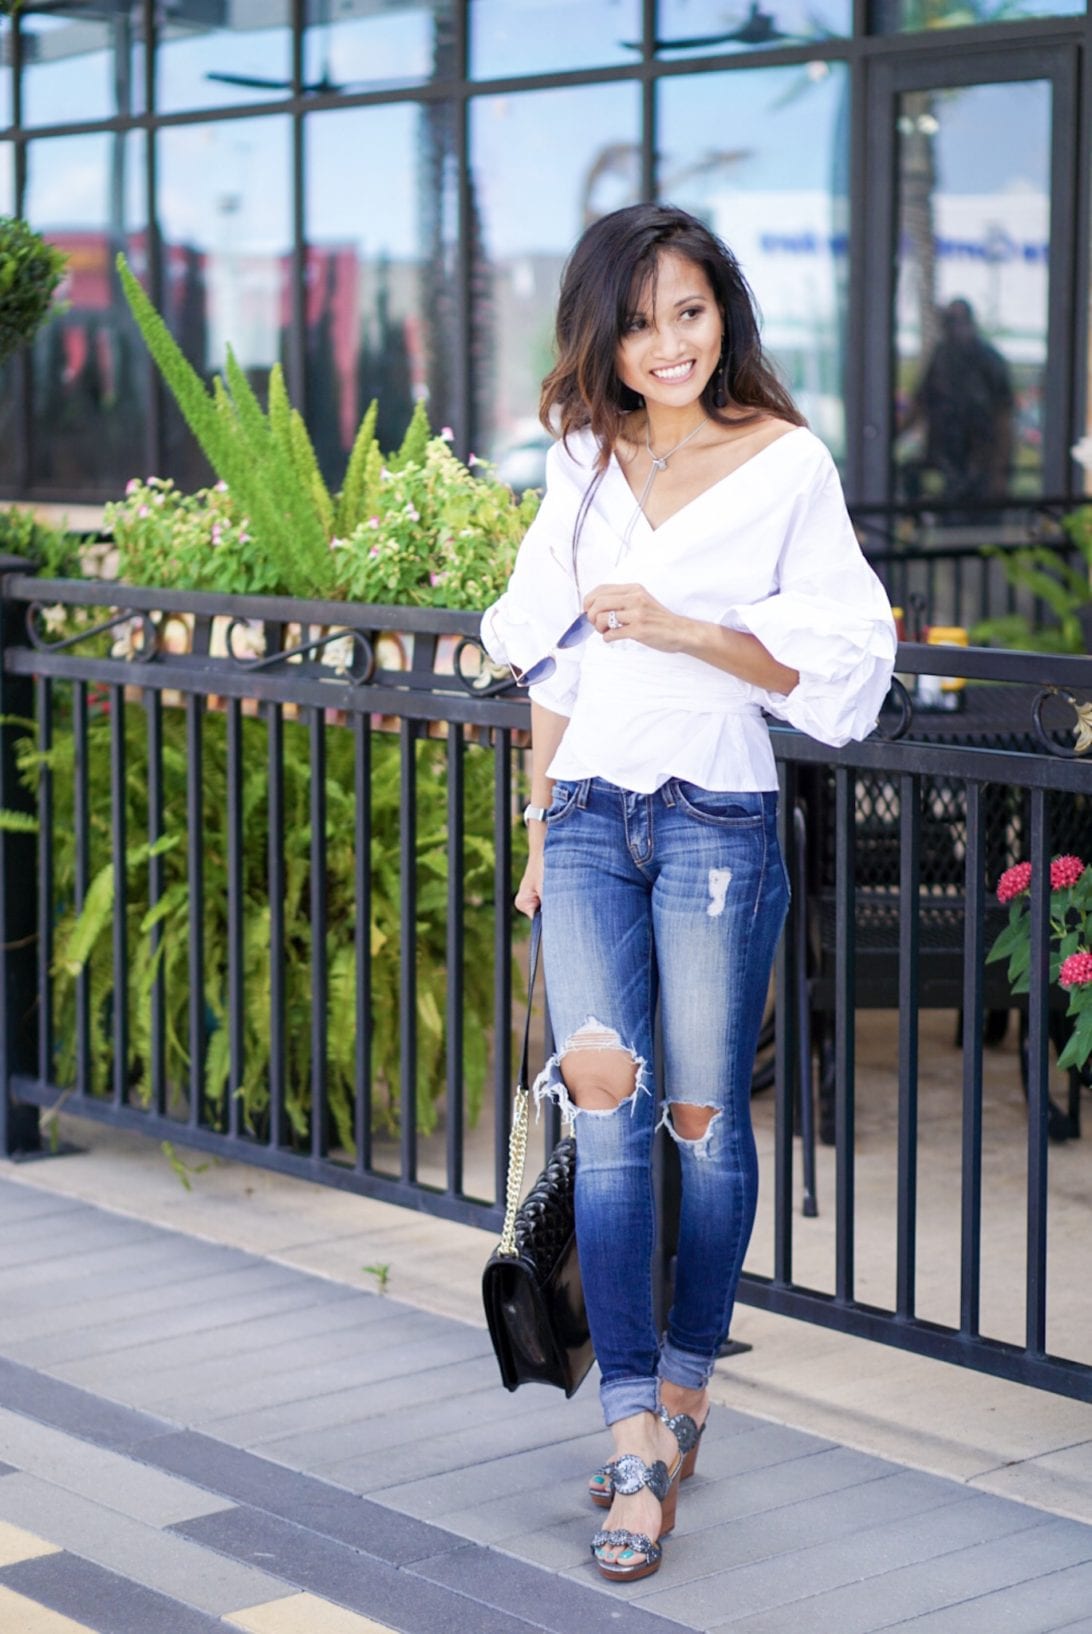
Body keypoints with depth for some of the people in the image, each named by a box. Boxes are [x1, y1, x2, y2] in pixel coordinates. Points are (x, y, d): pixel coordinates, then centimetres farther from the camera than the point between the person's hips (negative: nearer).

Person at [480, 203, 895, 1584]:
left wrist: (681, 627, -17)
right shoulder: (584, 462, 12)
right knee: (602, 1095, -10)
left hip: (716, 820, -3)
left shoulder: (787, 466, -2)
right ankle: (636, 1435, -9)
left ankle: (682, 1390, 24)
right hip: (588, 813, 3)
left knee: (704, 1116, 5)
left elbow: (834, 656, -6)